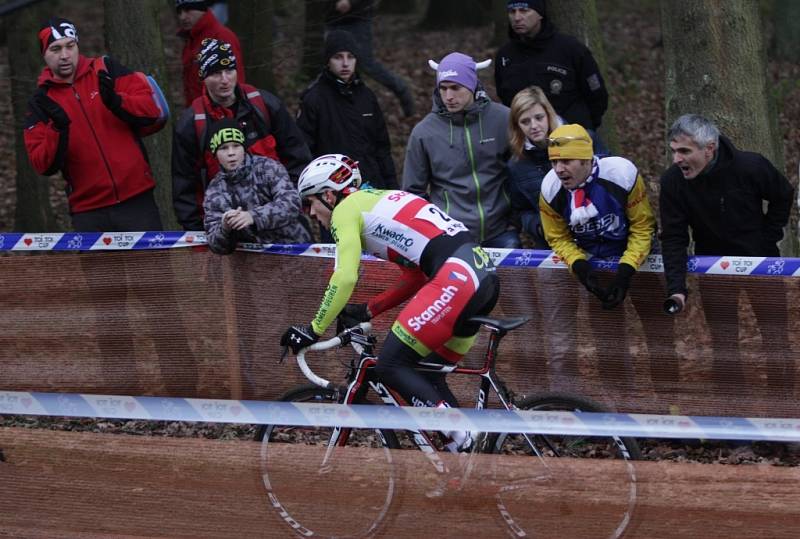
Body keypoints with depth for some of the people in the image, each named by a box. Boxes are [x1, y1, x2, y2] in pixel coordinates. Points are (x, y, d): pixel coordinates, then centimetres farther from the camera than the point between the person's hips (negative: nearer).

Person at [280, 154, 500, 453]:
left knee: (390, 365, -5)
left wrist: (314, 329, -2)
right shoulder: (379, 201, 30)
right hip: (485, 275, 9)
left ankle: (462, 440, -12)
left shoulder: (347, 208, 4)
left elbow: (345, 277, -9)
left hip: (455, 278, -9)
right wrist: (369, 310, 28)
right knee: (428, 376, 17)